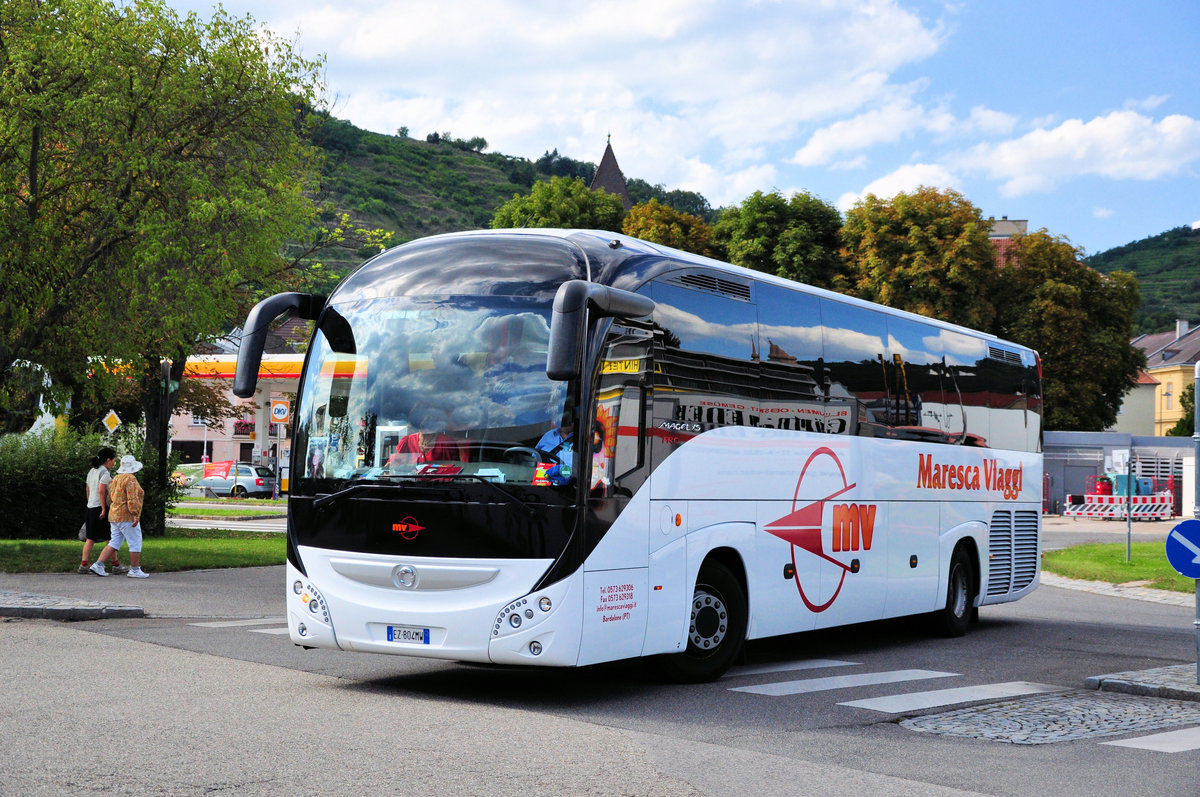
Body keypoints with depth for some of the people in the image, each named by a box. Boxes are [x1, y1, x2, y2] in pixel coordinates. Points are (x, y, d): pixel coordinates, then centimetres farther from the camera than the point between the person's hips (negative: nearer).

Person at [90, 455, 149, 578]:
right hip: (127, 517, -9)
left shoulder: (116, 479, 15)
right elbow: (132, 498, -22)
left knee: (114, 543, 10)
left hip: (115, 517, 9)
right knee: (136, 543, -1)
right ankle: (135, 570, 1)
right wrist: (135, 515, -24)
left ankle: (98, 565, 1)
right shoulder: (130, 479, -13)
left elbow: (110, 499, 20)